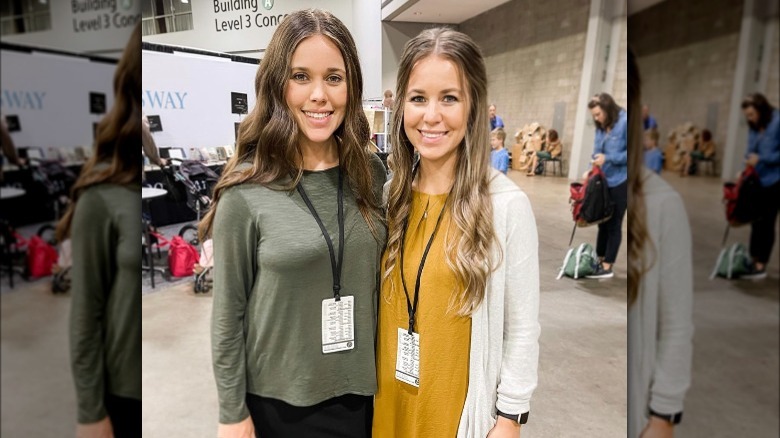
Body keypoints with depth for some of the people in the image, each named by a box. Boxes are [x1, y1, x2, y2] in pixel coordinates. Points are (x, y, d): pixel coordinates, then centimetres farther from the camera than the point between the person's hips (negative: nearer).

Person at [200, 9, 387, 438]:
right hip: (279, 398, -3)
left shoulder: (372, 173, -4)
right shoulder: (245, 192, -16)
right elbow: (228, 312, -9)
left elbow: (381, 279, 5)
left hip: (360, 388, 3)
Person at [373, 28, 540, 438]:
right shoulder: (388, 196, -4)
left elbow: (523, 330, -10)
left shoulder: (508, 204, -17)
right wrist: (371, 385, 11)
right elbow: (377, 306, 6)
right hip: (389, 399, 4)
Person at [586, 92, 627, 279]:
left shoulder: (624, 123, -13)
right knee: (603, 223, 13)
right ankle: (600, 260, 25)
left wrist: (608, 158, -21)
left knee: (613, 224, 2)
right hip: (603, 182, 7)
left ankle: (607, 266, 11)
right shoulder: (600, 127, 8)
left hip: (620, 183, -7)